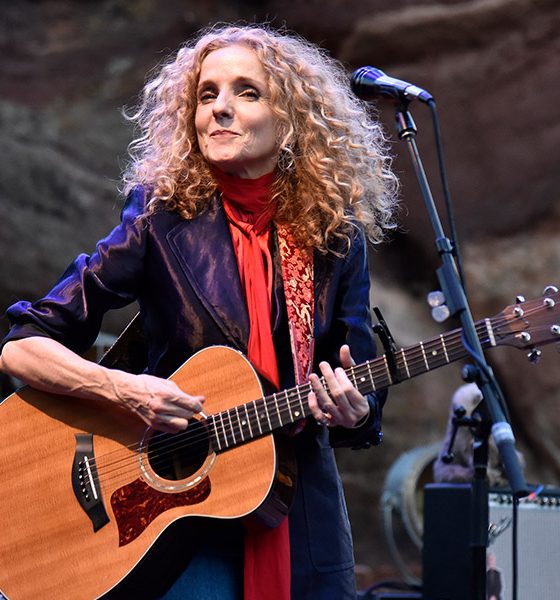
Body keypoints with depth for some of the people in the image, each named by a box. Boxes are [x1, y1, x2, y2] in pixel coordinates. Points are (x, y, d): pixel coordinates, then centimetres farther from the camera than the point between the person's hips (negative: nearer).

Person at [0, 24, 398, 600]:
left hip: (304, 523, 3)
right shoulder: (164, 220, -5)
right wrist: (126, 390, -21)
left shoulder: (335, 237, 1)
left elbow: (364, 406, 5)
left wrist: (353, 413, -17)